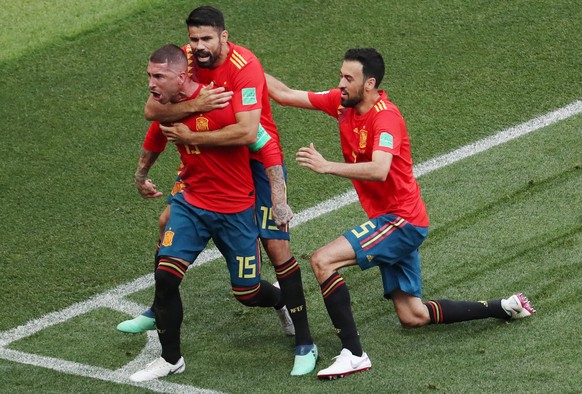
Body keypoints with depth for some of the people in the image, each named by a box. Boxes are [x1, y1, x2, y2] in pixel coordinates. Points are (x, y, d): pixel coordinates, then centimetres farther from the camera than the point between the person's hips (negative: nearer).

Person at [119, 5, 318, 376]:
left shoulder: (245, 67, -28)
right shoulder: (186, 58, -10)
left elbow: (247, 133, -38)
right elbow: (152, 109, -18)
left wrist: (191, 138, -31)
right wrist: (197, 104, -34)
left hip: (257, 158, -6)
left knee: (276, 245, -13)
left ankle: (305, 343, -5)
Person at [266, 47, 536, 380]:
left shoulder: (386, 117, -21)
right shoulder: (342, 102, 2)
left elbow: (378, 171, -37)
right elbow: (285, 95, 5)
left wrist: (325, 166, -36)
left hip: (401, 220, -9)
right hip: (392, 221, 9)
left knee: (323, 261, -21)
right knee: (412, 316, 14)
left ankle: (353, 354, -19)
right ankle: (506, 308, 27)